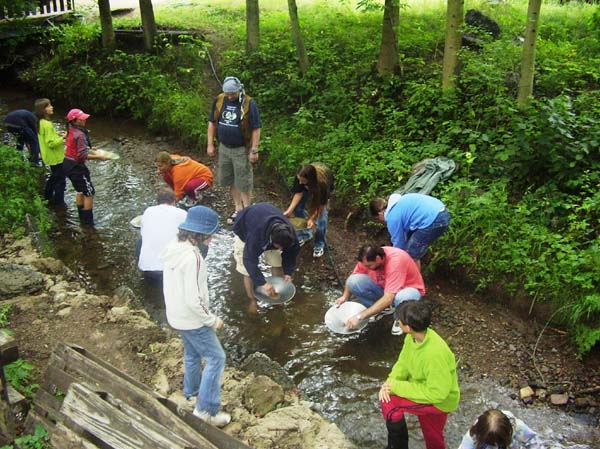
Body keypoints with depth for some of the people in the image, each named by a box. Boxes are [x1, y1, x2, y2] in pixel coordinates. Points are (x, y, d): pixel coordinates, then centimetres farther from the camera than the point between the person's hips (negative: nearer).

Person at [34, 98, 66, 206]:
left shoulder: (40, 122, 3)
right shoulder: (47, 124, -26)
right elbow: (51, 143, -27)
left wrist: (57, 135, 7)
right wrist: (62, 138, -16)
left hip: (49, 157, 10)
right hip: (56, 157, -10)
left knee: (54, 176, 27)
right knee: (60, 180, 4)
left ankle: (48, 196, 39)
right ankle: (58, 202, 13)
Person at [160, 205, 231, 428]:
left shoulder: (174, 248, -2)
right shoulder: (192, 257, -30)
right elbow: (193, 300, -29)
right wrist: (212, 320, -15)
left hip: (177, 315, 9)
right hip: (192, 318, -9)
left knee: (192, 353, 28)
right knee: (215, 358, 4)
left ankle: (192, 391, 48)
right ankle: (206, 409, 10)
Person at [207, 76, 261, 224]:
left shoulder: (249, 104, -15)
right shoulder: (219, 100, -1)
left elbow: (256, 129, -12)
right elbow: (212, 123, 8)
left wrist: (254, 150, -14)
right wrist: (210, 144, 5)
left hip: (241, 149, -5)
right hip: (224, 148, 5)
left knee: (243, 182, 3)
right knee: (229, 180, 14)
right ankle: (238, 208, 29)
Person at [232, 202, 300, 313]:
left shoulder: (288, 232, -31)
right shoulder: (255, 234, -47)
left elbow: (291, 252, -12)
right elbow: (250, 260, -39)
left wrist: (288, 272, -18)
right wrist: (262, 283, -40)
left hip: (268, 227, 4)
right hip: (244, 230, -4)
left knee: (277, 263, 0)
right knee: (248, 271, -7)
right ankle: (252, 300, 14)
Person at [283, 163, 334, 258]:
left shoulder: (323, 181, -45)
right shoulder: (300, 177, -38)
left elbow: (321, 203, -33)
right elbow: (298, 193, -25)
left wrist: (312, 218, -37)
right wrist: (290, 210, -32)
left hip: (321, 189, -3)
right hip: (307, 187, 3)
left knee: (321, 214, -15)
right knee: (297, 208, -7)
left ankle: (319, 245, 4)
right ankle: (304, 234, 19)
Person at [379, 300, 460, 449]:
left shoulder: (435, 353, -38)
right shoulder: (412, 337, -14)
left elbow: (437, 393, -33)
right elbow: (403, 363, -1)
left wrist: (397, 387, -29)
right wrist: (390, 382, -21)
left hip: (440, 400, -7)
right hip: (427, 389, 7)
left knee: (389, 402, -20)